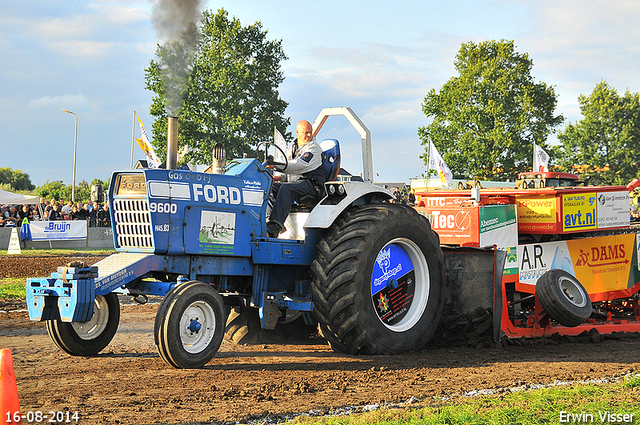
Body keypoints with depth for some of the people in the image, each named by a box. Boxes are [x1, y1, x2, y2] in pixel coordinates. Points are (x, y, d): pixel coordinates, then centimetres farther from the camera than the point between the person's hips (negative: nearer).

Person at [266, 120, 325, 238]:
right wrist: (280, 177, 3)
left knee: (286, 188, -36)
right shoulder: (293, 149, 24)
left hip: (311, 184, -8)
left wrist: (276, 166, -27)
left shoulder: (314, 148, -2)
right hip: (294, 182, 8)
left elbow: (300, 165, -18)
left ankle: (275, 226, -52)